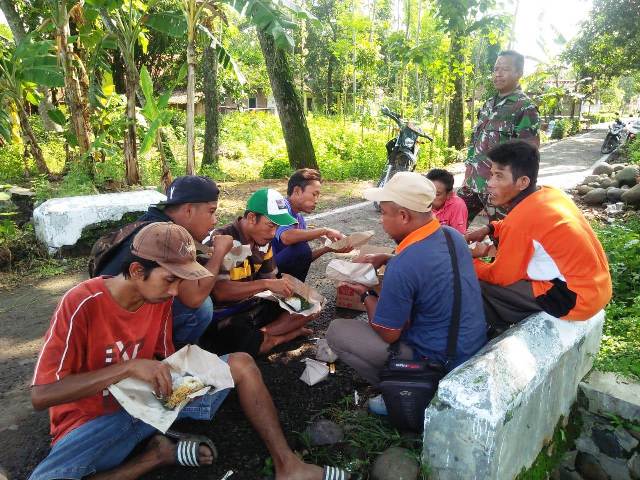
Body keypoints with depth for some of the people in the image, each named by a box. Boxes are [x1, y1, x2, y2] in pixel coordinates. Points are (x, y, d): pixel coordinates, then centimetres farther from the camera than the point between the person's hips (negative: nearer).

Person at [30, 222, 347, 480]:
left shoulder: (160, 299, -6)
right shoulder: (81, 304, -24)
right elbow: (40, 396, -26)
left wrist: (171, 376, -16)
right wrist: (128, 367, -34)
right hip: (93, 419, -4)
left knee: (240, 364, -6)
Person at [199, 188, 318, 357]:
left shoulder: (263, 241, 4)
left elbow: (270, 278, 10)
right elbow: (220, 291, -29)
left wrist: (284, 287, -12)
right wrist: (265, 284, -34)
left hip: (253, 306, 7)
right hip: (223, 316, -7)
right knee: (251, 344, -34)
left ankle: (261, 334, -11)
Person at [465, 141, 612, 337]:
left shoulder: (519, 219, -23)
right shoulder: (549, 193, 1)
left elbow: (501, 277, -11)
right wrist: (489, 229, 12)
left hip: (576, 299, -9)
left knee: (479, 287, -10)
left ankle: (503, 333, 15)